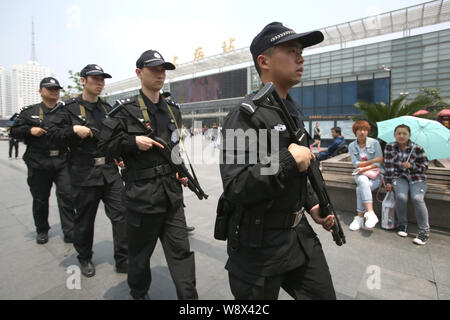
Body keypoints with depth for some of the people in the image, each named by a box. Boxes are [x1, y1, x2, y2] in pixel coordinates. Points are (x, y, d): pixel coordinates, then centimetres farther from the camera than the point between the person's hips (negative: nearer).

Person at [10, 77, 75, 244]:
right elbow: (14, 131, 9)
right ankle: (42, 230, 29)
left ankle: (70, 232, 3)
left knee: (66, 196, -5)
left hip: (62, 162, 0)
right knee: (40, 199, 10)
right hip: (38, 163, 0)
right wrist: (30, 130, -9)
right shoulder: (29, 112, 9)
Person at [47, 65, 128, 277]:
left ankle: (123, 261, 13)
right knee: (85, 219, 10)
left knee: (121, 215, 1)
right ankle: (85, 259, 33)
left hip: (110, 171, 4)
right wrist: (74, 129, -18)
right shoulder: (70, 108, 0)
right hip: (84, 173, -4)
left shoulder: (107, 108, 14)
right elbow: (53, 133, -2)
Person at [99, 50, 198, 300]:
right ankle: (139, 293, 41)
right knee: (141, 252, 15)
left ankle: (189, 297, 20)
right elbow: (107, 143, -4)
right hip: (142, 193, -4)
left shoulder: (173, 109, 11)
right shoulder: (126, 110, -5)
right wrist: (134, 141, -18)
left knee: (181, 250, 7)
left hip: (172, 193, 4)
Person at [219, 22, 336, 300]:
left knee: (325, 295, 20)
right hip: (259, 245, -8)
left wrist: (312, 205, 11)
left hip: (300, 234, 8)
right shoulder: (246, 116, -19)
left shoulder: (293, 110, 10)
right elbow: (235, 189, -27)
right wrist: (288, 160, -27)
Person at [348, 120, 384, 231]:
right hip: (360, 174, 2)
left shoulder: (374, 142, -2)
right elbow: (356, 163, -4)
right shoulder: (352, 146, 5)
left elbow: (379, 162, -7)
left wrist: (366, 168, -19)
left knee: (360, 188, -32)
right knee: (363, 181, -35)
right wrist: (372, 161, -12)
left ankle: (360, 217, -25)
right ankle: (371, 214, -40)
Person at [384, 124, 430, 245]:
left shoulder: (417, 148, -4)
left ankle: (424, 231, -13)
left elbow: (425, 166, 1)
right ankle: (402, 224, -3)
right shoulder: (389, 147, 0)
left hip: (417, 178, 0)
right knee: (401, 197, -26)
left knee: (417, 198, -25)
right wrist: (388, 181, -4)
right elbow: (388, 166, 0)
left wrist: (411, 166, -17)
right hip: (400, 177, 1)